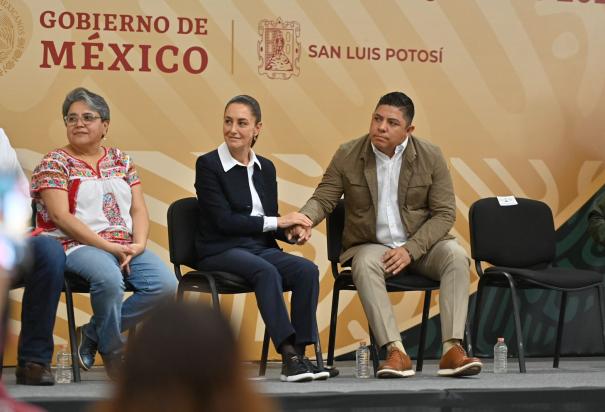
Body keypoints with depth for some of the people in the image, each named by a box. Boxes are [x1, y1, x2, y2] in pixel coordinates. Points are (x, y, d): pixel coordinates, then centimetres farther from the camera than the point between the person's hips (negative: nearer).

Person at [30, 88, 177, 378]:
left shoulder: (121, 161, 18)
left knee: (166, 285, -21)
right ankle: (112, 353, -13)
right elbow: (60, 216, -10)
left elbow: (138, 210, 12)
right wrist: (109, 247, -17)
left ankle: (92, 333, -6)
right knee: (109, 278, -38)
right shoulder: (55, 163, 2)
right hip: (77, 246, -6)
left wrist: (138, 244, -10)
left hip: (125, 247, 6)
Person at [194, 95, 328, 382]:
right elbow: (223, 220, -11)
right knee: (266, 271, -36)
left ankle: (300, 354, -27)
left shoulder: (265, 168, 16)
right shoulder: (208, 164, -2)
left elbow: (270, 223, 16)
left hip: (261, 248, 5)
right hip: (221, 251, -5)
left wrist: (291, 230, -8)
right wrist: (276, 221, -13)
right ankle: (288, 355, -38)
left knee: (307, 269, -24)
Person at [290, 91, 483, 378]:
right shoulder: (347, 156, -1)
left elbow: (445, 213, -3)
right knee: (365, 264, -35)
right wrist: (303, 220, -23)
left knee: (456, 256, -29)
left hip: (420, 244, 1)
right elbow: (323, 199, 2)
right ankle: (395, 352, -42)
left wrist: (410, 249, -17)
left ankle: (452, 349, -35)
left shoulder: (430, 156, -2)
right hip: (371, 245, -1)